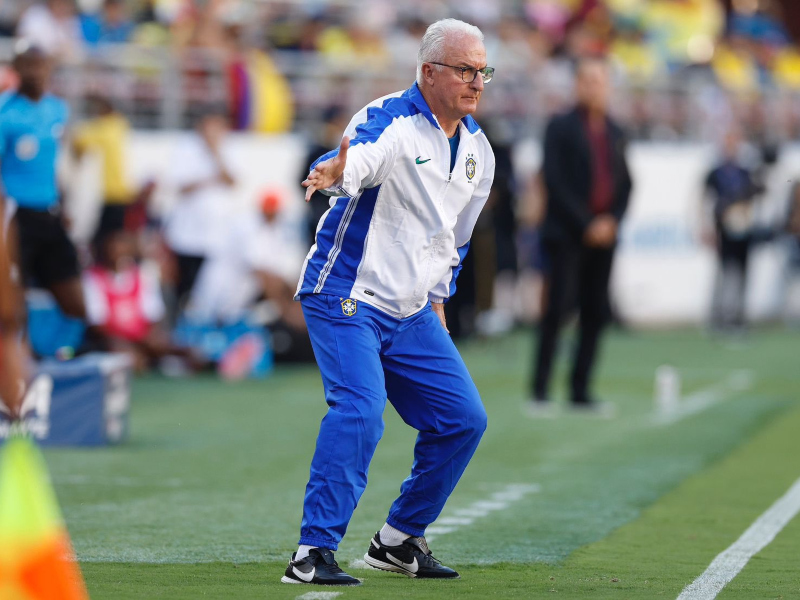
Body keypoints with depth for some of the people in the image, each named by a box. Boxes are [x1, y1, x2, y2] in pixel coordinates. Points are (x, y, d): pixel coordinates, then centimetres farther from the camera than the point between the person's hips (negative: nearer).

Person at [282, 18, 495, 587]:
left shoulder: (478, 150, 8)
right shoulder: (389, 122, -16)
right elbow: (356, 159, -39)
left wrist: (438, 301, 19)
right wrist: (334, 171, -61)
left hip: (411, 314, 8)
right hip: (345, 298, -8)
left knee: (463, 418, 6)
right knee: (360, 410, -25)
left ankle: (399, 540, 21)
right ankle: (312, 554, -22)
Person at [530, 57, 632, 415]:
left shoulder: (615, 133, 15)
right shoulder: (561, 127, -2)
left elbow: (625, 184, 16)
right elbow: (555, 182, -9)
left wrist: (612, 221, -1)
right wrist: (585, 224, -13)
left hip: (603, 235, 5)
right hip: (567, 235, -5)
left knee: (596, 314, 4)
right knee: (556, 309, -10)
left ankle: (580, 391, 9)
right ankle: (540, 392, -8)